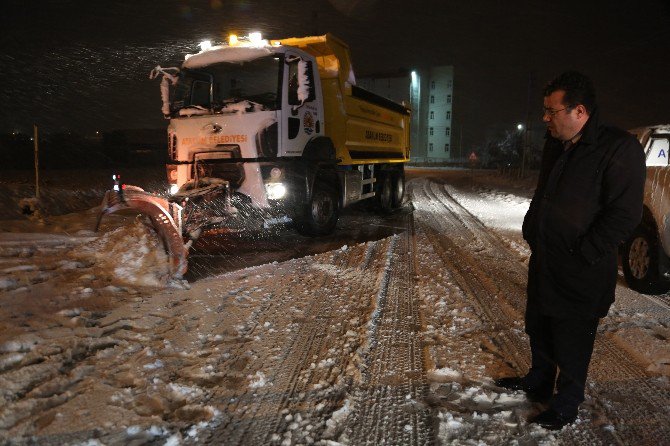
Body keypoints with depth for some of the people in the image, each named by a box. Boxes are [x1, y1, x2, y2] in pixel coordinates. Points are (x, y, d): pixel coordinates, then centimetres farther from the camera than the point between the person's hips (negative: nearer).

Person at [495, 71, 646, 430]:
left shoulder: (620, 150, -18)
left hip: (580, 275, -7)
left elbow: (624, 216, -20)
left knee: (571, 342, 8)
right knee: (538, 328, 21)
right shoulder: (555, 145, 6)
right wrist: (531, 233, 10)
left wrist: (580, 256, -19)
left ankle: (566, 406, 27)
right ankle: (538, 383, 43)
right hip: (543, 262, 8)